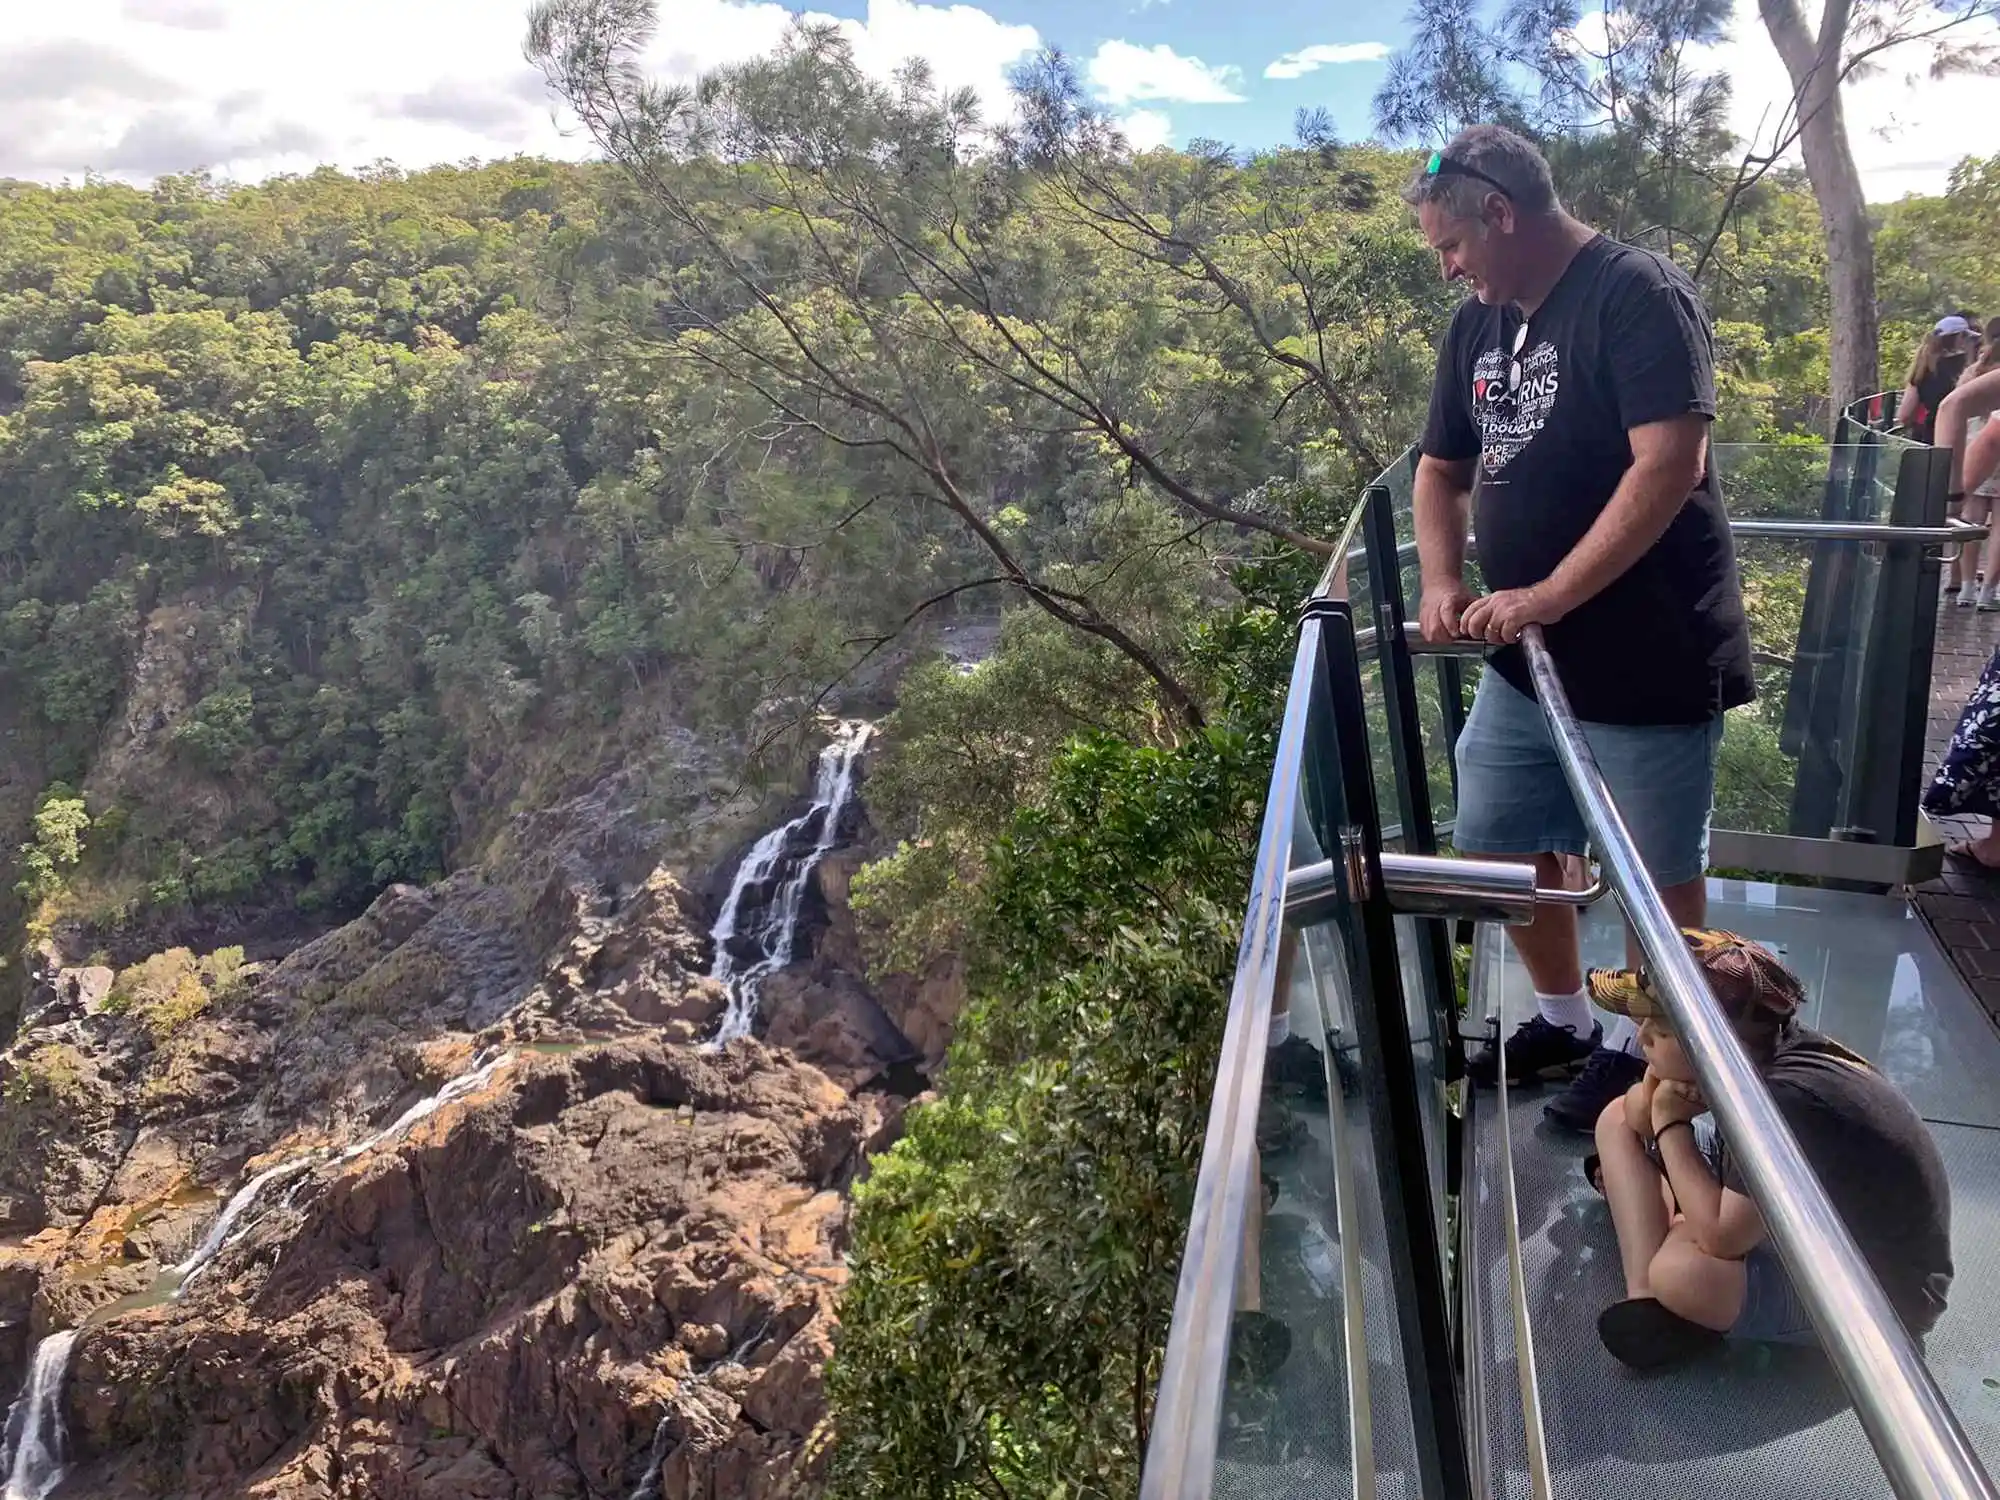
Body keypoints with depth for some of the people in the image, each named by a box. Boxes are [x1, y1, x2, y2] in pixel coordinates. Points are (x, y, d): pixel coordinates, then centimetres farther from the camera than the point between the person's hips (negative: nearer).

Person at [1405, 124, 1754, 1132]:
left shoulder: (1636, 294, -14)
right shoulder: (1478, 324, 9)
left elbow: (1670, 463, -24)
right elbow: (1442, 467, 16)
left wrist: (1550, 595, -25)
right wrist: (1444, 584, -2)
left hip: (1649, 657, -8)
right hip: (1525, 657, 8)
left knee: (1656, 867, 8)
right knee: (1498, 845, 15)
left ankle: (1645, 1048, 29)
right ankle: (1564, 1020, 35)